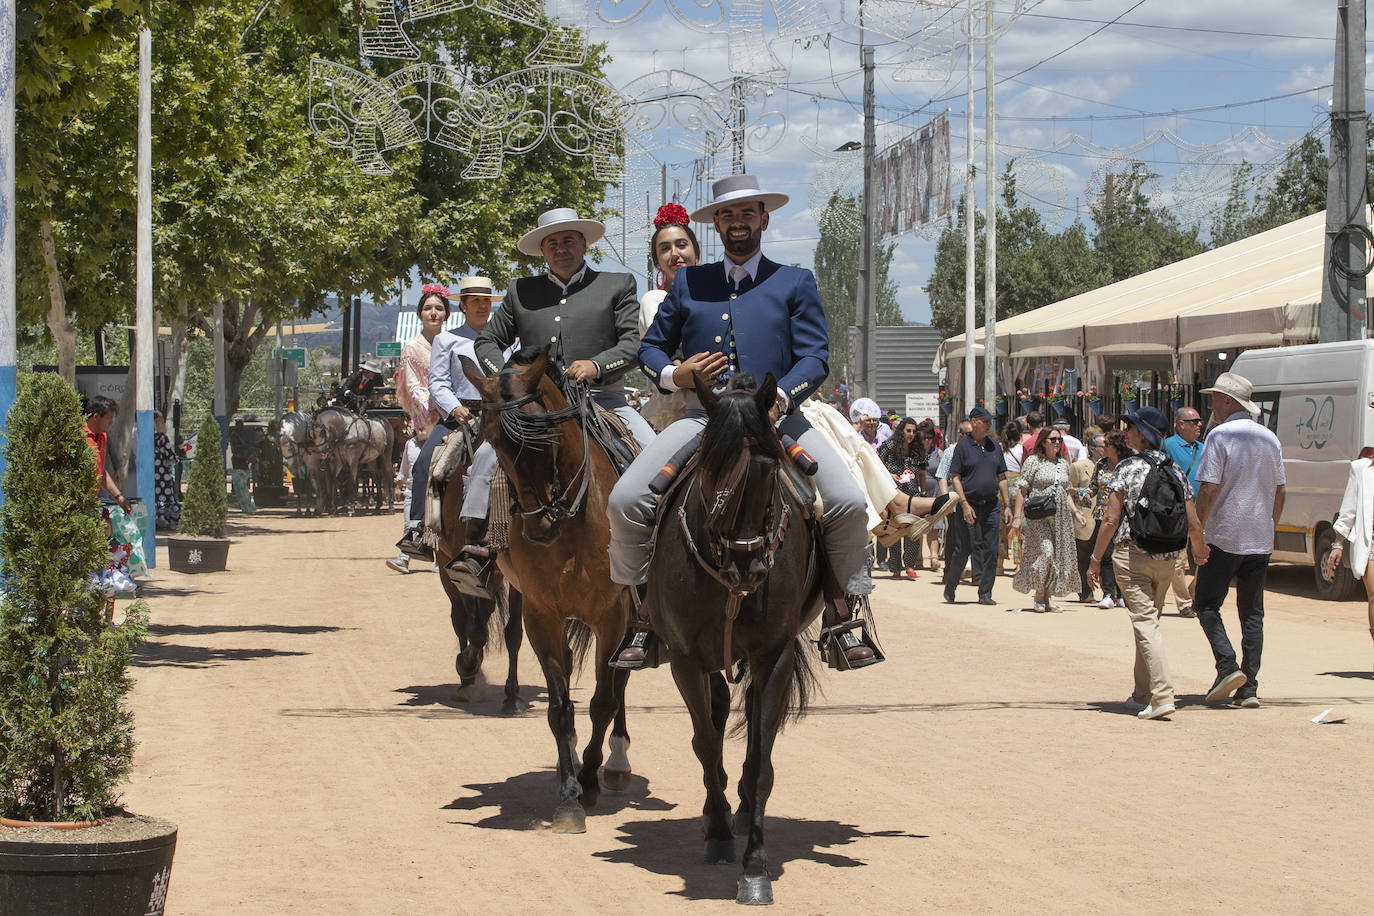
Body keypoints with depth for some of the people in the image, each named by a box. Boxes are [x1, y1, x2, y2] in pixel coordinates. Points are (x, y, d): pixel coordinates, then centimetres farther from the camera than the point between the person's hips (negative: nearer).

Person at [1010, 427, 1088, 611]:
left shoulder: (1063, 463, 15)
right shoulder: (1033, 462, -2)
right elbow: (1021, 490, -4)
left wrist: (1075, 512, 12)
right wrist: (1018, 515, -10)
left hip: (1061, 516, 6)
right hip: (1038, 515, -6)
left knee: (1059, 555, 1)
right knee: (1045, 551, -17)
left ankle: (1049, 597, 8)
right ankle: (1039, 596, -5)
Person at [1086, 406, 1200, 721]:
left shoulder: (1127, 468, -7)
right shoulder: (1176, 471, 6)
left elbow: (1111, 520, -9)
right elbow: (1192, 522, 6)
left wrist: (1095, 559, -1)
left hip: (1131, 556, -5)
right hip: (1165, 559, 5)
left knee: (1145, 624, -8)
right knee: (1148, 621, 18)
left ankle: (1162, 695, -21)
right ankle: (1142, 694, 26)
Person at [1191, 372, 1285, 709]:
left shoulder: (1220, 435, -10)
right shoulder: (1269, 438, 10)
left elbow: (1209, 489, -16)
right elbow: (1279, 491, 15)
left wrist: (1197, 532, -13)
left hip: (1223, 538, -6)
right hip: (1260, 539, 6)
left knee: (1206, 604, 6)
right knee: (1252, 612, 8)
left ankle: (1228, 665, -12)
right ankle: (1249, 687, 3)